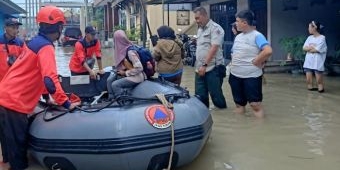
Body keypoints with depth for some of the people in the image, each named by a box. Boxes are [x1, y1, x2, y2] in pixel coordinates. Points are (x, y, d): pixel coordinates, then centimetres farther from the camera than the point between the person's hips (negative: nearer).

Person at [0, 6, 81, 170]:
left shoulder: (35, 42, 16)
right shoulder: (46, 47, -14)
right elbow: (50, 79, -26)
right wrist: (66, 103, -20)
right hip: (14, 103, -9)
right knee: (18, 148, 0)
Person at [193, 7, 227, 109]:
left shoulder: (215, 28, -10)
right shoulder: (200, 30, 17)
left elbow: (214, 48, -19)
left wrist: (205, 65, -22)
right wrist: (198, 65, 16)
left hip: (213, 69, -8)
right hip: (200, 69, 8)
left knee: (215, 94, 0)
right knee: (200, 95, 9)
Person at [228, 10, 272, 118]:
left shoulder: (257, 36, -12)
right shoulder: (238, 37, 11)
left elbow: (268, 51, -27)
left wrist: (256, 62, -18)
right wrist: (233, 65, 10)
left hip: (251, 76, -7)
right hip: (235, 75, 7)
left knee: (255, 104, -1)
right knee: (239, 104, 16)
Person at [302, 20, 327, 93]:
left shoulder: (322, 37, -7)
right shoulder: (309, 37, 11)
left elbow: (317, 50, -16)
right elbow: (304, 48, 2)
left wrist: (309, 48, -1)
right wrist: (312, 47, -13)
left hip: (317, 62, -6)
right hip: (308, 61, 6)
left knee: (319, 81, -3)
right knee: (308, 80, 5)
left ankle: (321, 91, 8)